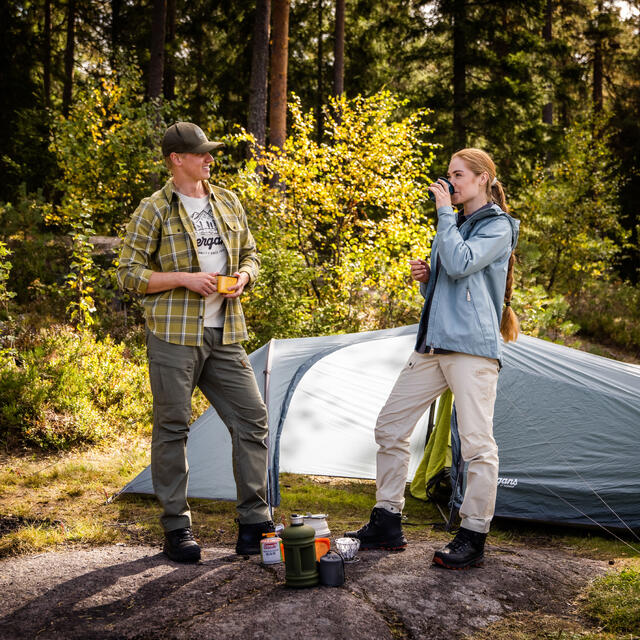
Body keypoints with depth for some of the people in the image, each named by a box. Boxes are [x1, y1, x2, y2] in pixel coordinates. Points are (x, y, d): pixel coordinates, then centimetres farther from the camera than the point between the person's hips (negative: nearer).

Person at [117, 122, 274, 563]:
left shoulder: (229, 203, 14)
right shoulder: (154, 211, -1)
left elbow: (251, 256, 23)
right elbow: (131, 274, -3)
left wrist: (243, 276, -1)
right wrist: (184, 279, -15)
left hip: (224, 336, 5)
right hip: (173, 334, -5)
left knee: (252, 418, 1)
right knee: (172, 426, 0)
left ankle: (255, 523, 11)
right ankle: (176, 527, 13)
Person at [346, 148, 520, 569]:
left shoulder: (498, 226, -3)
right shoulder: (453, 224, 21)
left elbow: (459, 265, -21)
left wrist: (445, 212, -11)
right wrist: (424, 278, 5)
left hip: (473, 345, -8)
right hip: (434, 344, 9)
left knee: (477, 441, -8)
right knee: (390, 427, 8)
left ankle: (473, 538, 2)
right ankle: (387, 526, 16)